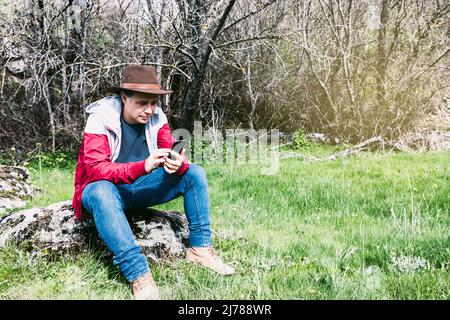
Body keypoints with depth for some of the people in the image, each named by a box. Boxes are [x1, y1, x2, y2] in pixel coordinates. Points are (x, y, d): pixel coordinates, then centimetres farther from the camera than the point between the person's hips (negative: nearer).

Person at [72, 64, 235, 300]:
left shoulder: (157, 118, -3)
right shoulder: (100, 119, -19)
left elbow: (172, 156, -6)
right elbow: (96, 169, -29)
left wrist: (178, 164, -32)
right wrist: (143, 166, -44)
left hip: (141, 187, 5)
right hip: (105, 188, -5)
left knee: (195, 173, -9)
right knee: (102, 191, -40)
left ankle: (199, 247, -11)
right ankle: (139, 275, -42)